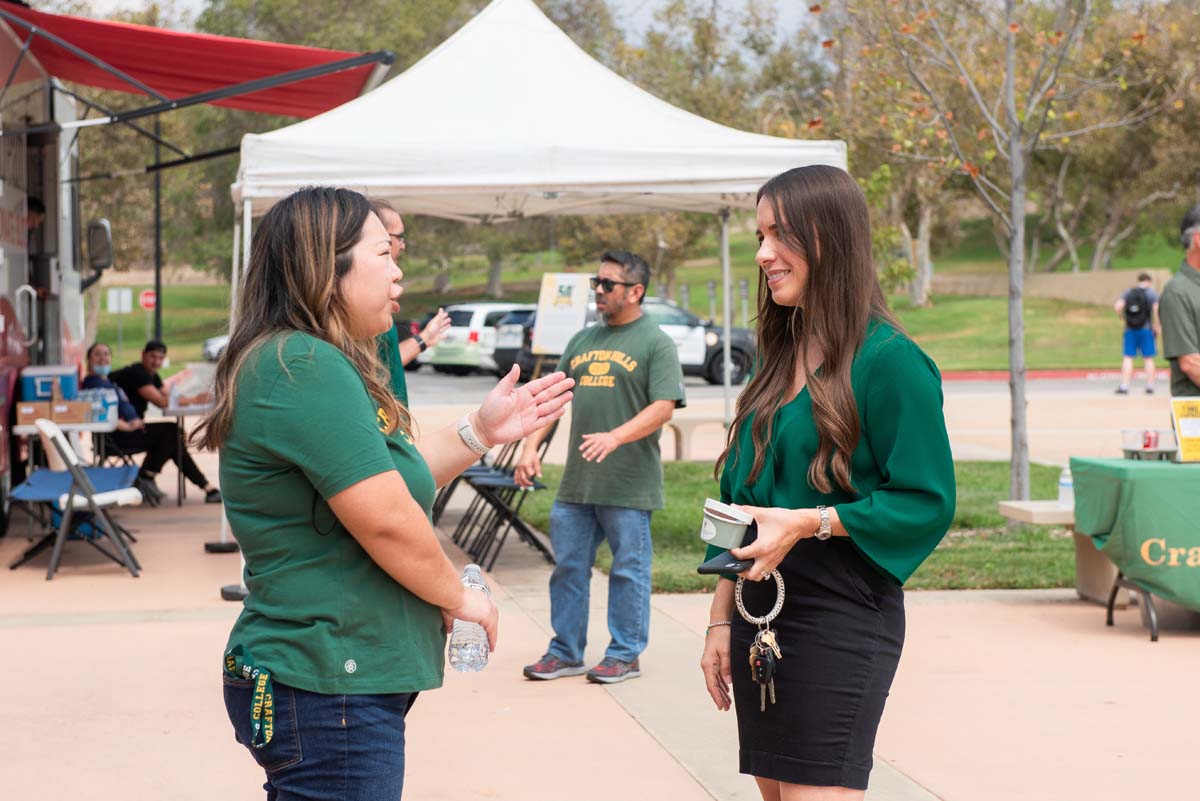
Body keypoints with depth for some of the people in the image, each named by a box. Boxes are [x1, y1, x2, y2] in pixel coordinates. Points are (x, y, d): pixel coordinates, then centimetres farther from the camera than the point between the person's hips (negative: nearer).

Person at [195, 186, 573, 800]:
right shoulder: (307, 370, -20)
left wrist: (482, 431, 17)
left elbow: (389, 473, 23)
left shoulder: (303, 363, 14)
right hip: (328, 697, -11)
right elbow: (387, 519, -22)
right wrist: (458, 597, -7)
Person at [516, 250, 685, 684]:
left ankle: (625, 655, 12)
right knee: (568, 567, 9)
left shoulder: (655, 343, -4)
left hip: (629, 484, -6)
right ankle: (565, 652, 19)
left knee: (628, 570, 2)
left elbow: (664, 407, -14)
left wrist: (615, 437, -26)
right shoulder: (582, 340, 15)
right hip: (576, 482, 6)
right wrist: (531, 446, 5)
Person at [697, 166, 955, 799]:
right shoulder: (777, 358, 12)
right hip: (759, 612, 8)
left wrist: (807, 523, -22)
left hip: (840, 620, -8)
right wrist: (722, 621, 15)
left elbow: (928, 503, -13)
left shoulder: (888, 360, -12)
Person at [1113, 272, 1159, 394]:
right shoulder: (1152, 293, -1)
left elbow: (1117, 307, -7)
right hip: (1146, 329, -1)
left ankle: (1124, 386, -4)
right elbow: (1156, 310, -12)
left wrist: (1124, 319, 7)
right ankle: (1150, 386, 9)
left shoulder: (1128, 292, 5)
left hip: (1130, 329, 1)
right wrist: (1157, 326, -2)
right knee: (1148, 358, 6)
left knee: (1128, 357, 2)